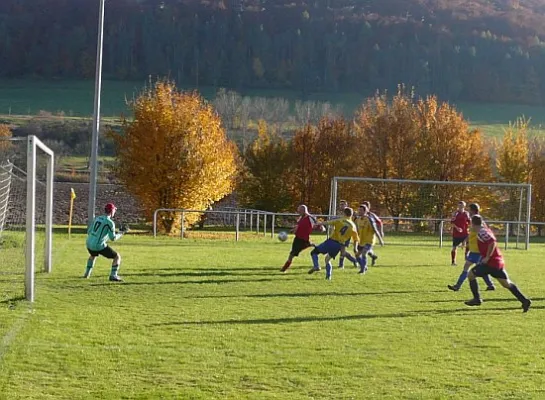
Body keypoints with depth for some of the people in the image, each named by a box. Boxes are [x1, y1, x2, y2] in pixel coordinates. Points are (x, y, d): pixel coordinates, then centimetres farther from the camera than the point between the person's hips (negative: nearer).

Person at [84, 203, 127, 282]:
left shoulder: (97, 218, 12)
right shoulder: (110, 222, -9)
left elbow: (89, 232, 16)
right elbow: (113, 238, -10)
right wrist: (121, 233, 6)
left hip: (89, 244, 7)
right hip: (99, 246, -7)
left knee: (93, 255, 40)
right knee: (117, 257, 5)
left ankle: (87, 273, 40)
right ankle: (113, 275, -5)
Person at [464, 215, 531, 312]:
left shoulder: (481, 232, -14)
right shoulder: (485, 230, 15)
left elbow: (493, 242, -26)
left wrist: (487, 257, -21)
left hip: (490, 262, -9)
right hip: (498, 261, 9)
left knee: (471, 274, 4)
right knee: (507, 283, 12)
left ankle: (477, 299, 5)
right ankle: (524, 300, 6)